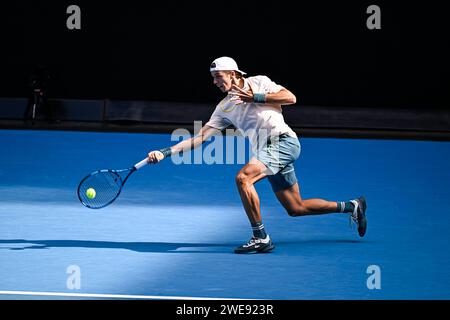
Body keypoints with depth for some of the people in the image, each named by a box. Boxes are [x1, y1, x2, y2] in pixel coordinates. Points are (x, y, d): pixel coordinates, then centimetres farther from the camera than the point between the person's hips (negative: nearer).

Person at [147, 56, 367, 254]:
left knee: (243, 178, -27)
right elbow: (201, 137, 11)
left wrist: (255, 97, -12)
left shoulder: (258, 83, 3)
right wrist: (166, 152, 3)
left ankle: (261, 238, -21)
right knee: (296, 209, 10)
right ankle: (351, 206, 28)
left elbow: (290, 98, -8)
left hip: (283, 140, -8)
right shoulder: (225, 107, 16)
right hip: (268, 152, 8)